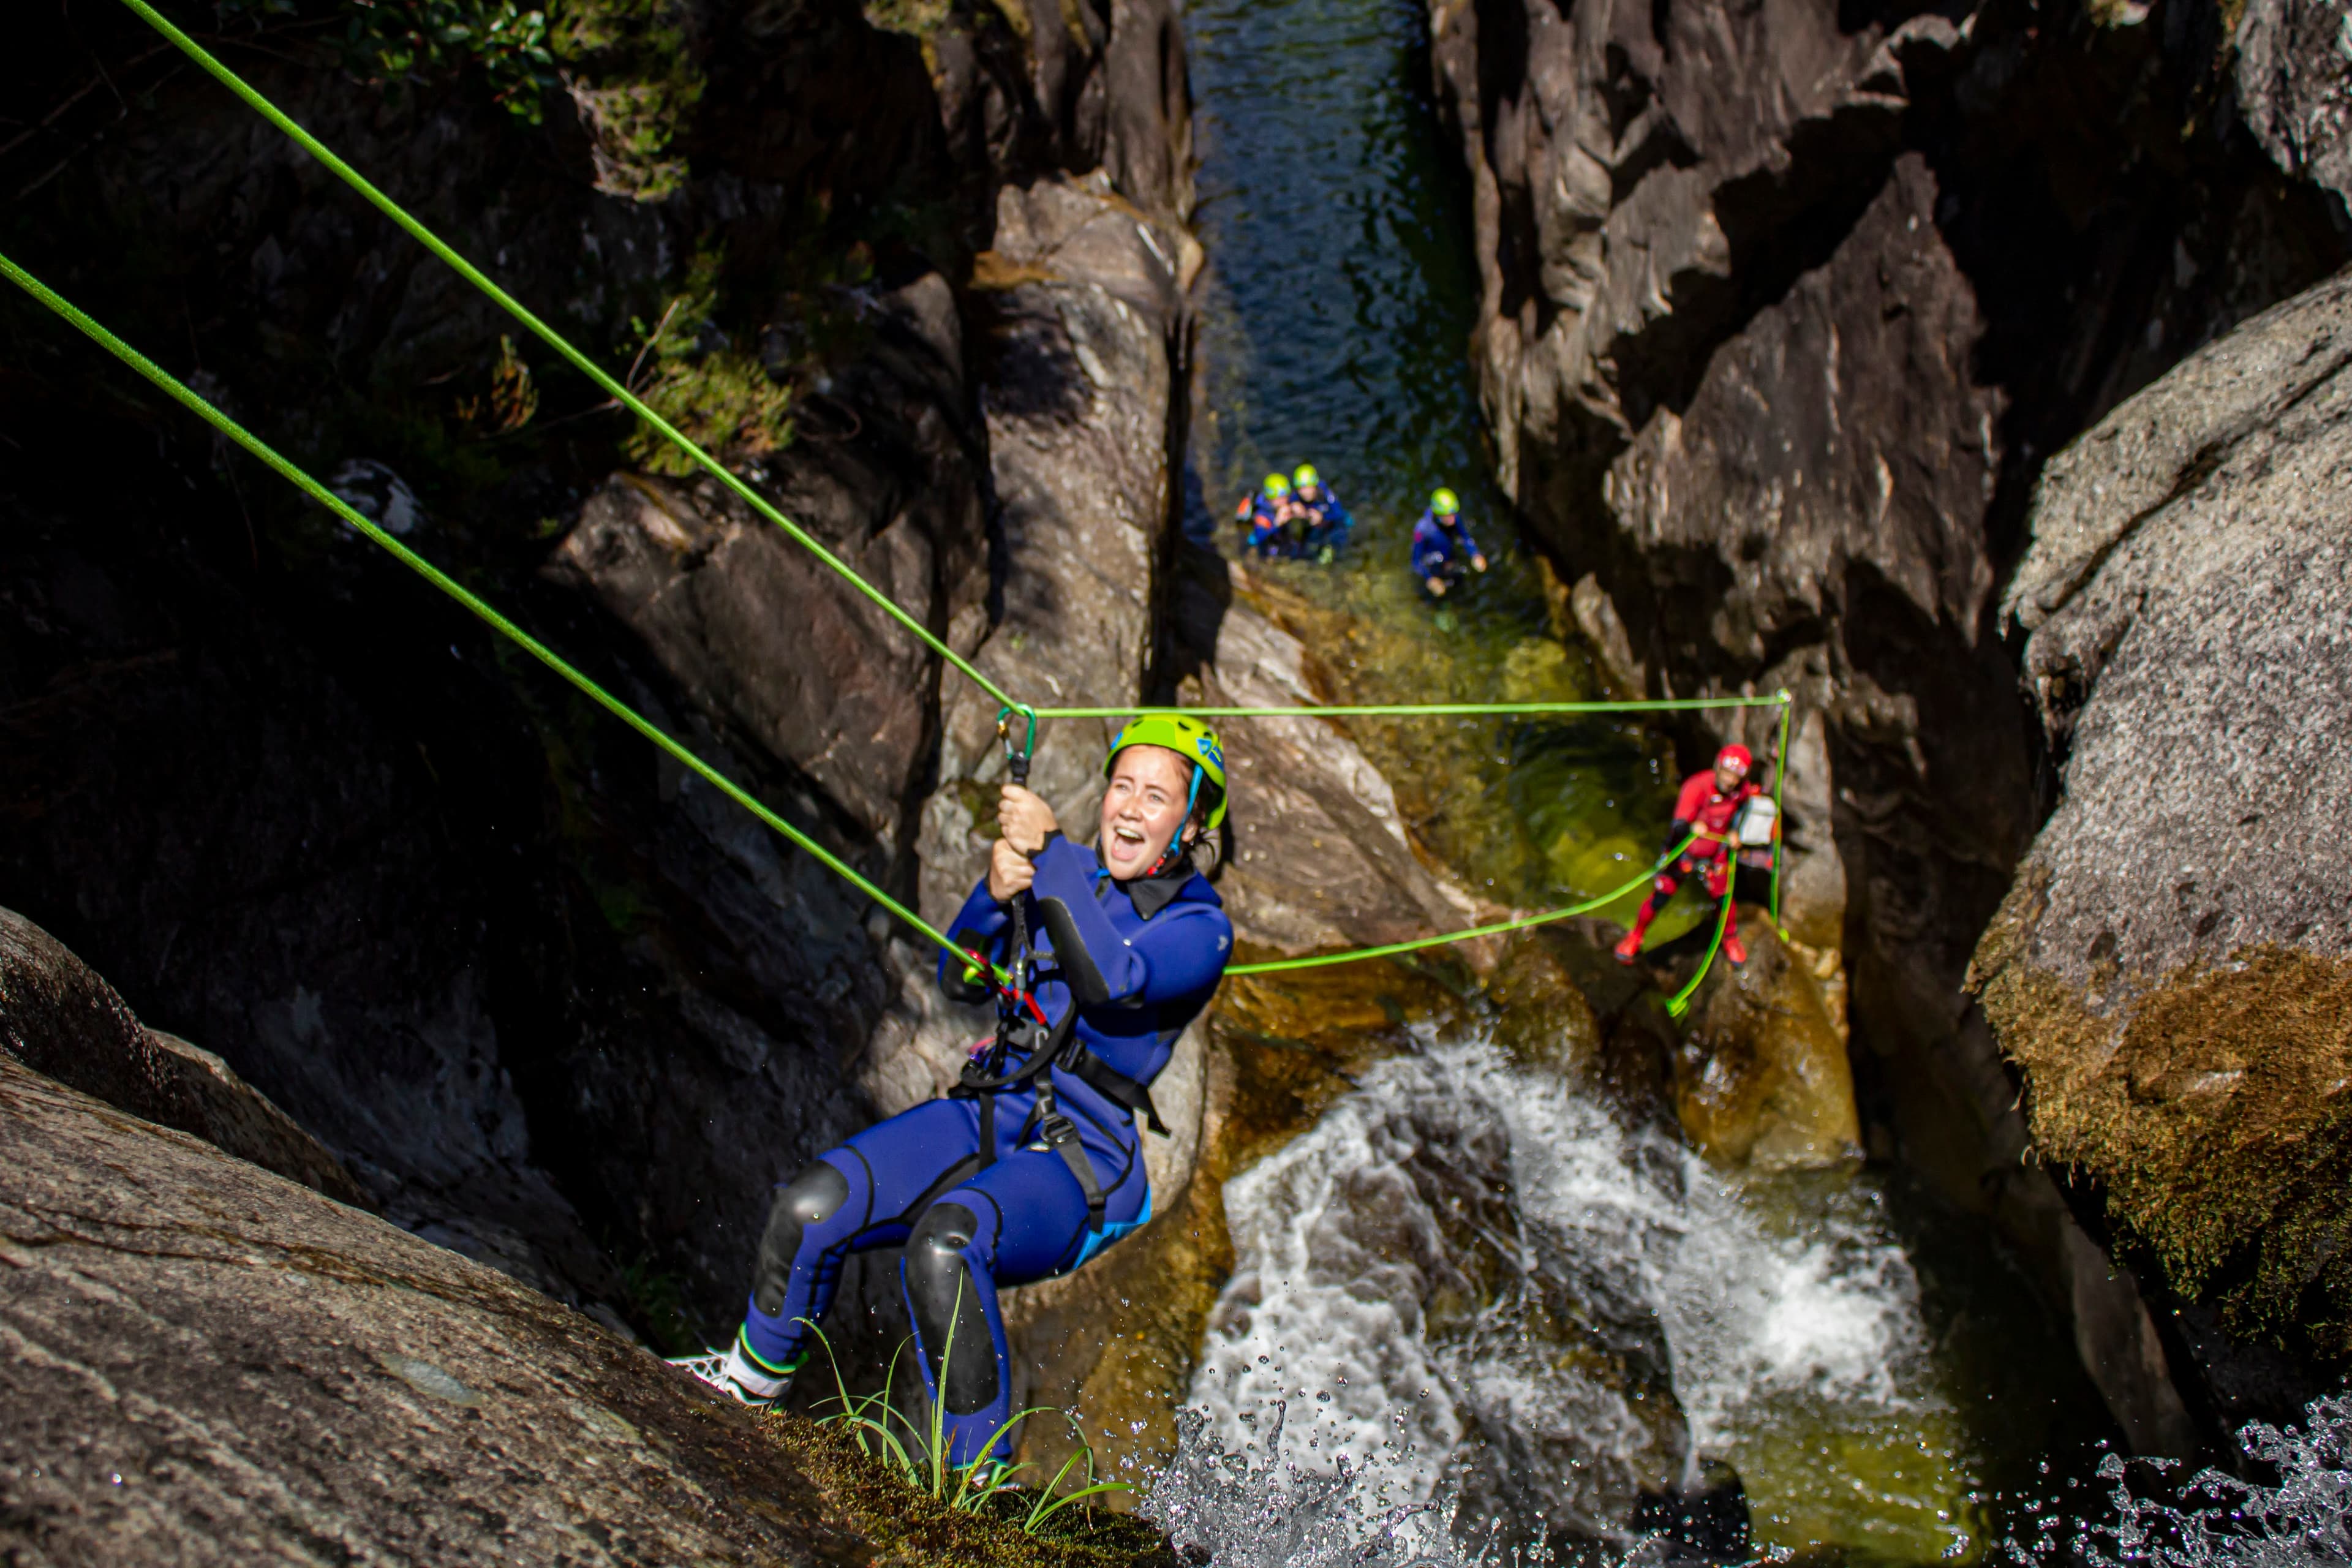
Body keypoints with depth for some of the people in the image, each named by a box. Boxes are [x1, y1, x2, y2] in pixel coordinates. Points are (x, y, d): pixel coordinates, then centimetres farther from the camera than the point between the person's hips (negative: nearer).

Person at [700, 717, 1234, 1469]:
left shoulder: (1201, 928, -7)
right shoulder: (1068, 875, 10)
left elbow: (1112, 983, -27)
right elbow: (960, 981, 3)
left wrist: (1049, 851, -29)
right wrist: (995, 894, -16)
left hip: (1078, 1161, -5)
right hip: (985, 1115, 5)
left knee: (943, 1244, -36)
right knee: (809, 1207, -16)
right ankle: (750, 1383, 13)